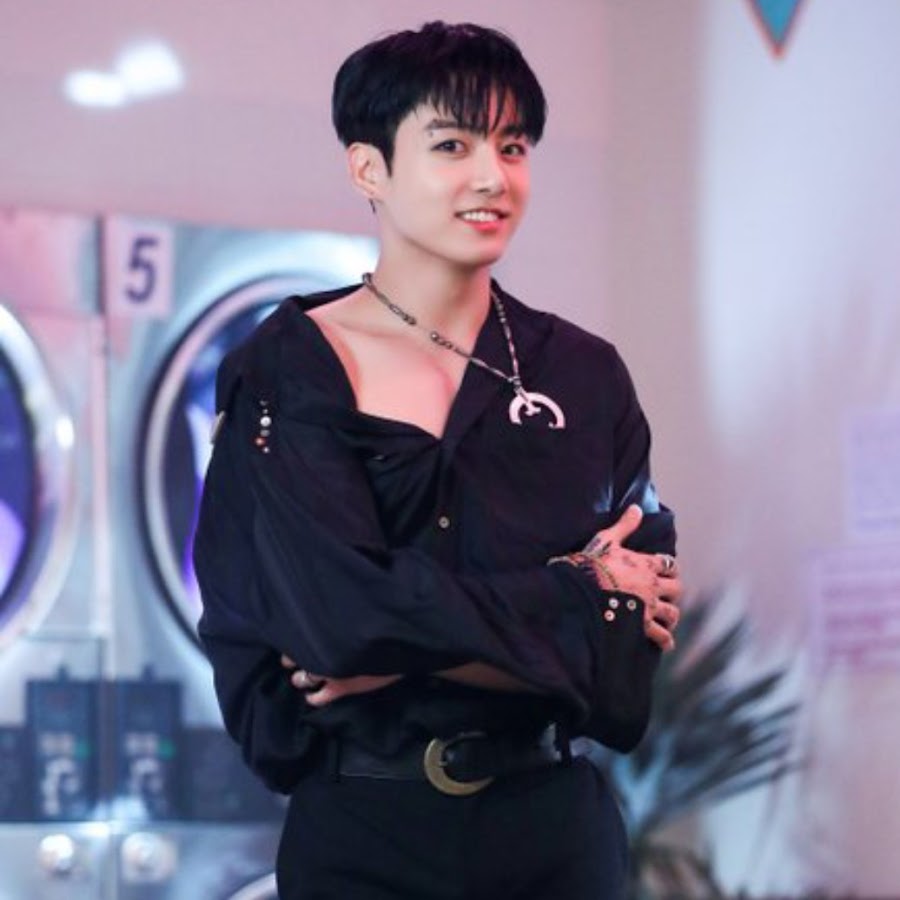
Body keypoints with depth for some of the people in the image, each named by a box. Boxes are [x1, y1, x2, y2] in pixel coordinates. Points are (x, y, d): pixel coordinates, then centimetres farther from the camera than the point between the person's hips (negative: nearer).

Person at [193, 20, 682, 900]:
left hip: (555, 827, 2)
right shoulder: (286, 373, -5)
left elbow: (629, 659, -5)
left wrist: (405, 659, -16)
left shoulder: (584, 375, 2)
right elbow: (339, 612, -17)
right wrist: (577, 598, -10)